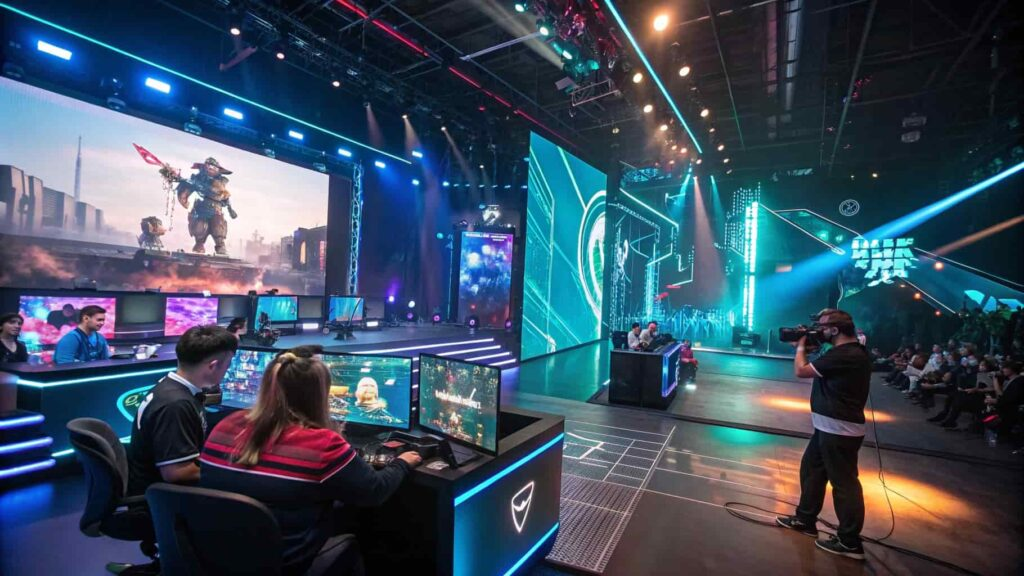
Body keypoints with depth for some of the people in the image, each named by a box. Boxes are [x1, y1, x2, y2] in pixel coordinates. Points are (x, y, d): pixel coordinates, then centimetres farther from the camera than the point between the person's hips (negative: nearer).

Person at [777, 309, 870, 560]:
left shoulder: (844, 356, -23)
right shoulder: (851, 352, 10)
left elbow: (801, 371, -17)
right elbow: (815, 370, 20)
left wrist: (801, 346, -2)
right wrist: (807, 348, 9)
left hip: (840, 430, -11)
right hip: (830, 426, 11)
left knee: (844, 482, 1)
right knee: (810, 469, 19)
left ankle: (850, 542, 13)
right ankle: (805, 519, 31)